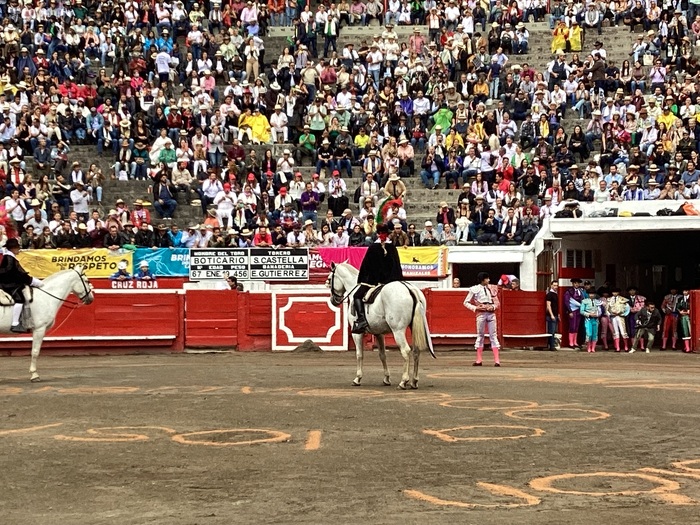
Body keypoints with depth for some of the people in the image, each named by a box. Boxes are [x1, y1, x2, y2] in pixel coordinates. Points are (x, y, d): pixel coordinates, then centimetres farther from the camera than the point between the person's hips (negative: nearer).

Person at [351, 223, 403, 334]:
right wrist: (399, 280, 13)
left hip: (373, 279, -4)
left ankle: (361, 319, -23)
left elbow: (365, 265, -2)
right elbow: (397, 266, 7)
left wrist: (360, 279, 7)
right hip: (391, 281, 4)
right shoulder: (393, 248, 4)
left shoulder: (373, 247, -5)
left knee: (357, 296, -1)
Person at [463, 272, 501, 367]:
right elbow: (466, 302, 3)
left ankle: (497, 360, -3)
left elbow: (497, 302, 13)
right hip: (481, 314, -2)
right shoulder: (474, 289, 0)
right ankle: (478, 360, 11)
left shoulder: (492, 288, 8)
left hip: (491, 313, 2)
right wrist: (475, 308, -10)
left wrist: (493, 307, -8)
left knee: (493, 335, -1)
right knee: (480, 335, 5)